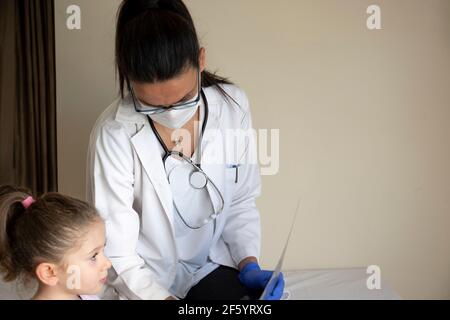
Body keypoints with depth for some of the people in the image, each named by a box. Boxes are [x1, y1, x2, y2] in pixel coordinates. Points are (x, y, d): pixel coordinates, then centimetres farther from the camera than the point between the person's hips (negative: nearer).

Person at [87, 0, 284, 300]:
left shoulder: (233, 106, -12)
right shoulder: (115, 134, -21)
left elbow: (241, 201, -1)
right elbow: (116, 255, -17)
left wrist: (249, 264, -13)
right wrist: (165, 297, -26)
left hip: (212, 263, 3)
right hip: (146, 278, -2)